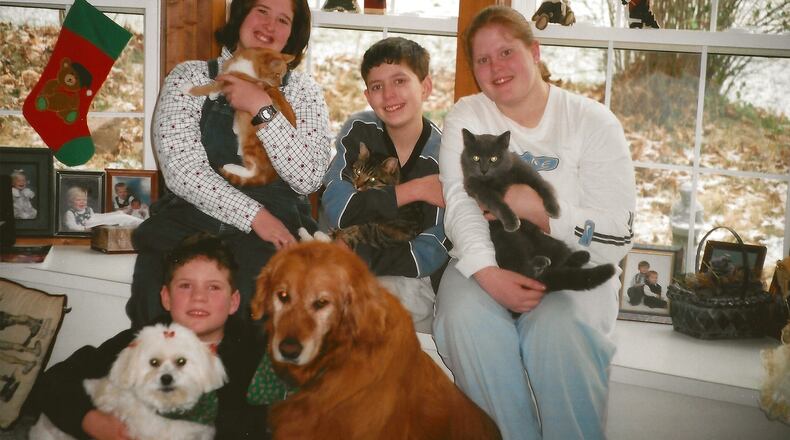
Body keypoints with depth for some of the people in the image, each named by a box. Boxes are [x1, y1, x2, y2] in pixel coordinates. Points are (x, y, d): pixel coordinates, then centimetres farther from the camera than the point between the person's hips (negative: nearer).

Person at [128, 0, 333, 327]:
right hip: (192, 224, 0)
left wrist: (262, 107, -9)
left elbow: (308, 179, -2)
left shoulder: (304, 91, 13)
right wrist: (254, 215, -15)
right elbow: (182, 169, -5)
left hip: (278, 234, 0)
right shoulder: (189, 77, 9)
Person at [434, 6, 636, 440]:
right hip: (486, 261, 2)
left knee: (558, 331, -33)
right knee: (466, 318, -30)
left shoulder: (592, 122, 1)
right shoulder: (465, 118, 8)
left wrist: (533, 205, -17)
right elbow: (460, 205, -7)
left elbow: (615, 235, -7)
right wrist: (488, 274, -24)